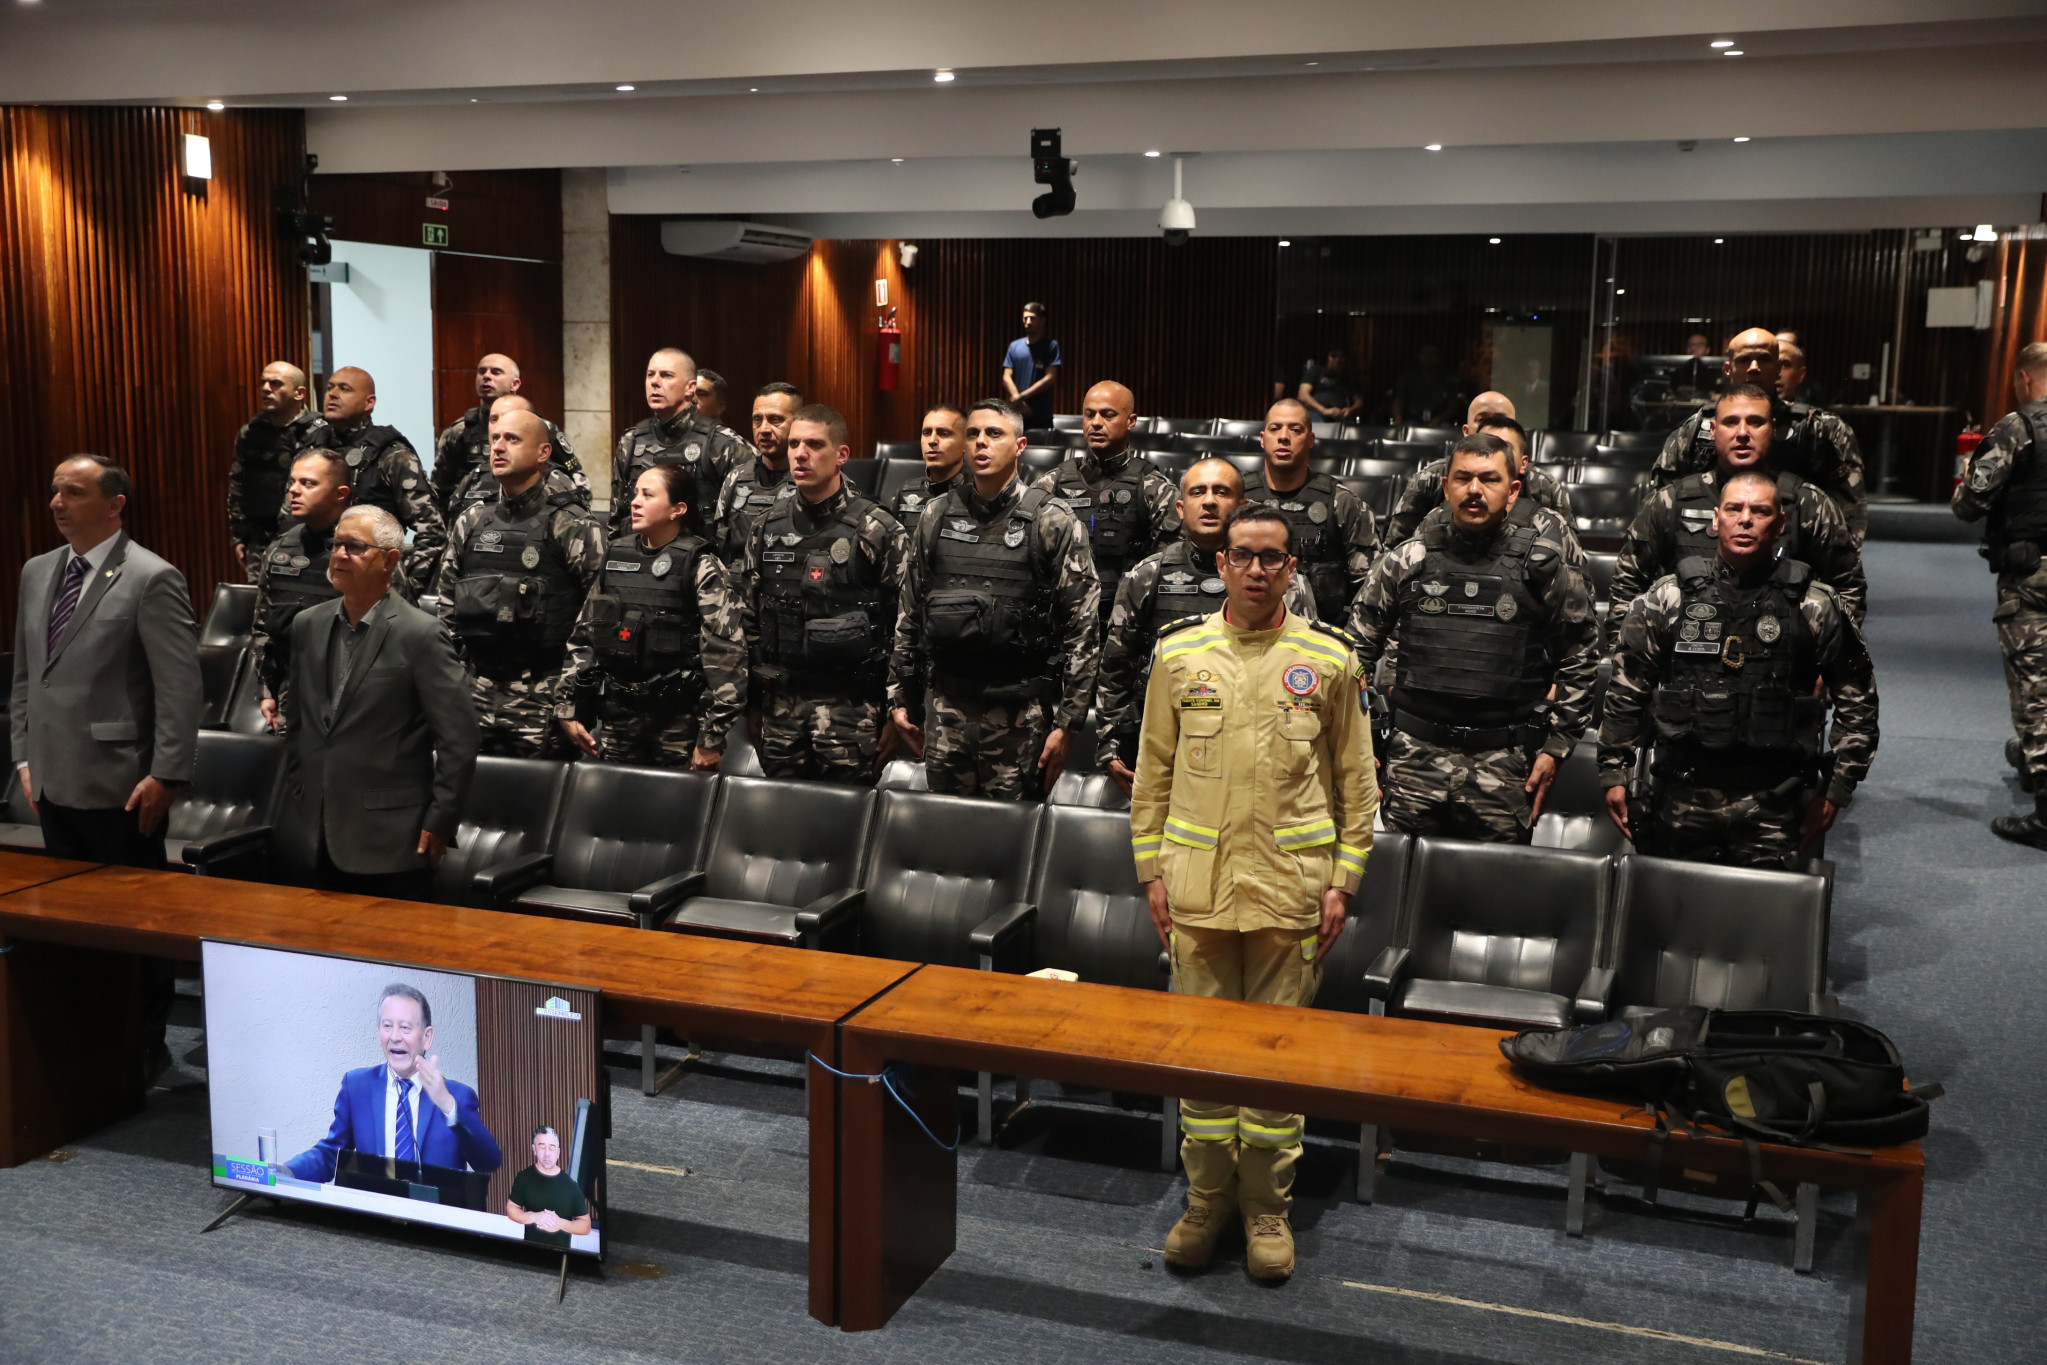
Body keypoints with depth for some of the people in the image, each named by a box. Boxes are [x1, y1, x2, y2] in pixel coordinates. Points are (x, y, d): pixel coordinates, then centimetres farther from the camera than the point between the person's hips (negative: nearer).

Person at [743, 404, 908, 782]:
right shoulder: (768, 527, 7)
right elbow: (750, 619, 13)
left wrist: (898, 715, -7)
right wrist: (752, 706, 11)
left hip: (851, 707, -4)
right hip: (780, 702, 4)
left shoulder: (878, 531, -7)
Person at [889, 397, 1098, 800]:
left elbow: (1083, 625, -6)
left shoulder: (1053, 522, -4)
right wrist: (900, 699, 12)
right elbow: (908, 615, 15)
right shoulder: (935, 518, 9)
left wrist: (1066, 721, -10)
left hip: (1019, 709, -3)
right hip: (944, 703, 3)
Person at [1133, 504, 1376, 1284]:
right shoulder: (1178, 653, 5)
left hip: (1290, 889, -1)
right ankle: (1207, 1200, 22)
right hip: (1197, 885, 1)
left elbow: (1355, 779, 5)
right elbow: (1153, 772, 8)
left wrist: (1342, 881, 0)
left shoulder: (1328, 659, 2)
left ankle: (1267, 1208, 20)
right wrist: (1151, 872, 3)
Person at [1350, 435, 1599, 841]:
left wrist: (1555, 747, 3)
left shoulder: (1544, 565, 3)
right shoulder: (1407, 561, 6)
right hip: (1415, 754, 1)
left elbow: (1579, 659, 8)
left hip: (1504, 761, -1)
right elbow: (1358, 647, 12)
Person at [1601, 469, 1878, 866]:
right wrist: (1614, 775, 6)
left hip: (1772, 807, -1)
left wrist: (1835, 792, 5)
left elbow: (1857, 701, 8)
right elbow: (1625, 691, 8)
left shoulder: (1817, 607, 3)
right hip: (1681, 794, 1)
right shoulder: (1668, 598, 4)